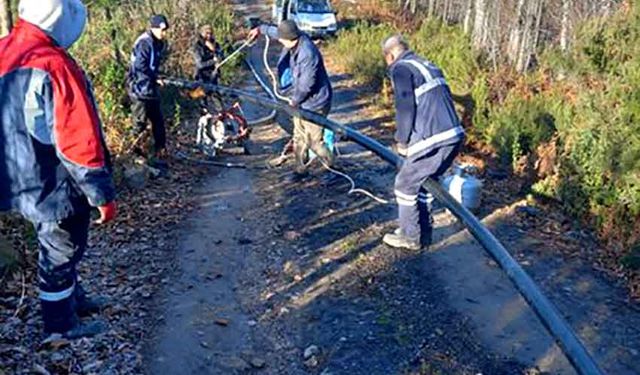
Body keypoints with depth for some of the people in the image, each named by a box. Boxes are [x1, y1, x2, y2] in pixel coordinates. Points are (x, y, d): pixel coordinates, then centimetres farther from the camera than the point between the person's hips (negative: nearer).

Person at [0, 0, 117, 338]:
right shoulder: (53, 66, -25)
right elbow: (77, 142, -26)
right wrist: (102, 194, -18)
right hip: (54, 185, -8)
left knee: (57, 248, 25)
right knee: (60, 253, 10)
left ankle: (73, 299, 44)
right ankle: (62, 324, 27)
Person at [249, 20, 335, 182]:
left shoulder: (307, 53, -30)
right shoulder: (294, 42, -3)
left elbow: (307, 84, -26)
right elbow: (278, 32, 21)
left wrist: (295, 100, -11)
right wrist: (261, 29, 32)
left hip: (314, 103, -9)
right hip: (301, 102, 9)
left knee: (314, 141, -4)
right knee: (299, 137, 16)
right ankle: (301, 169, 30)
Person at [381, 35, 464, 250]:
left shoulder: (401, 69, -4)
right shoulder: (429, 66, 22)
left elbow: (405, 109, -11)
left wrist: (402, 141, 2)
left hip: (432, 140, -8)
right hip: (454, 136, 8)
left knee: (406, 185, 9)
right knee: (421, 184, 22)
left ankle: (410, 237, 19)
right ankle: (423, 233, 31)